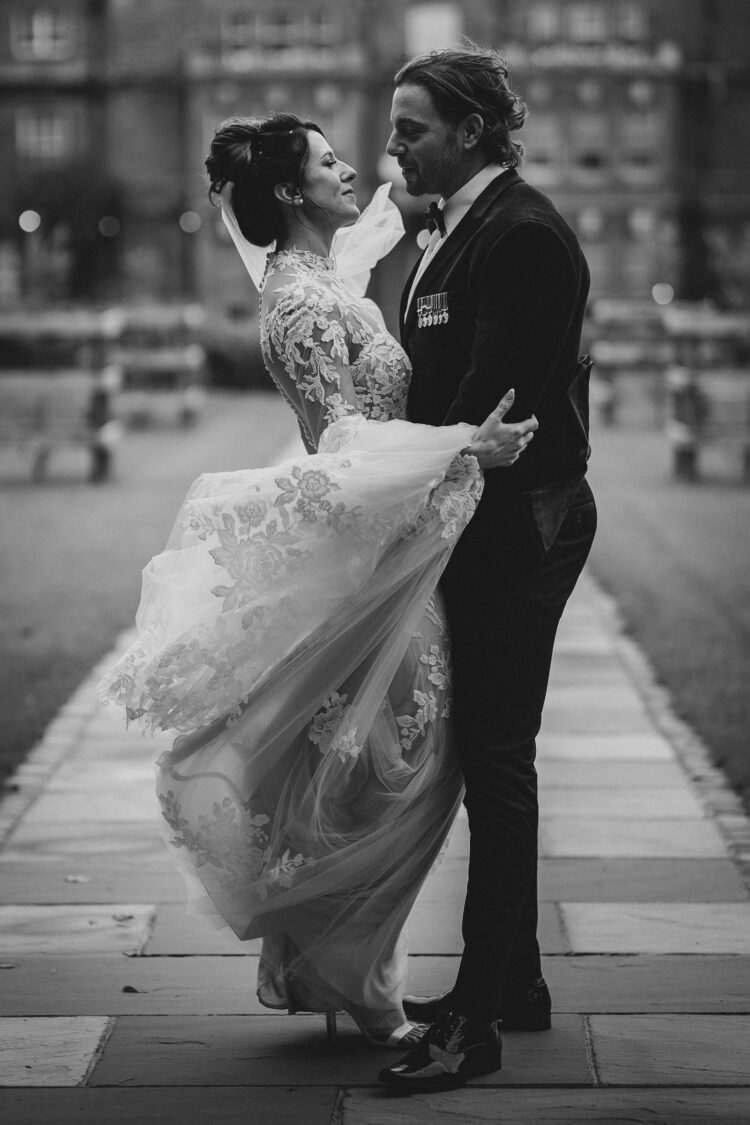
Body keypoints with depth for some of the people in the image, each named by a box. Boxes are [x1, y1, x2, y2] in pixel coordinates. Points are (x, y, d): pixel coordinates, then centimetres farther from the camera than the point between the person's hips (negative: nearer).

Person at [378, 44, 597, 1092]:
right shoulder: (460, 228, 14)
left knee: (496, 761, -5)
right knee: (488, 758, 16)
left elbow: (492, 401, -21)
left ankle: (480, 1021, 1)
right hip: (480, 528, 10)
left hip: (519, 527, -10)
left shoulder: (523, 235, -16)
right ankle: (512, 982, 27)